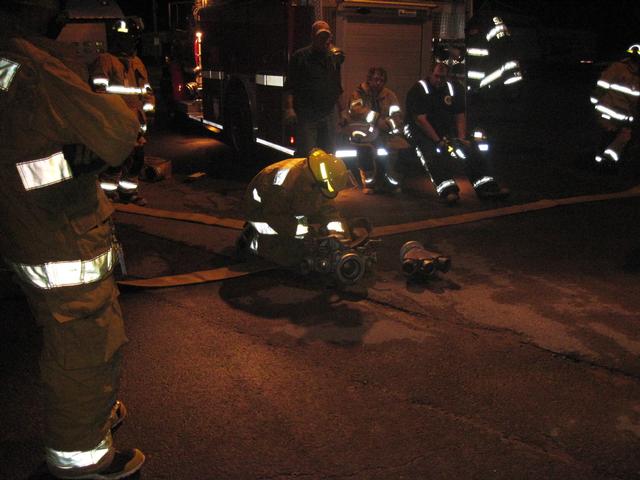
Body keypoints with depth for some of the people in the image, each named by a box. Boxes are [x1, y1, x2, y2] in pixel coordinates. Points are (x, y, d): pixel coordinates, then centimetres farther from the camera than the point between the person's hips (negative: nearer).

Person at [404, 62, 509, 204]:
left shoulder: (453, 89, 12)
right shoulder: (418, 90, -7)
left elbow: (460, 116, 10)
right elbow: (420, 120, -16)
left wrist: (462, 138, -7)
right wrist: (438, 141, -24)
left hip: (446, 131, 6)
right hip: (421, 132, -6)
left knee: (473, 148, -14)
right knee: (433, 152, -36)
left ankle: (485, 187, -19)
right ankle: (447, 190, -48)